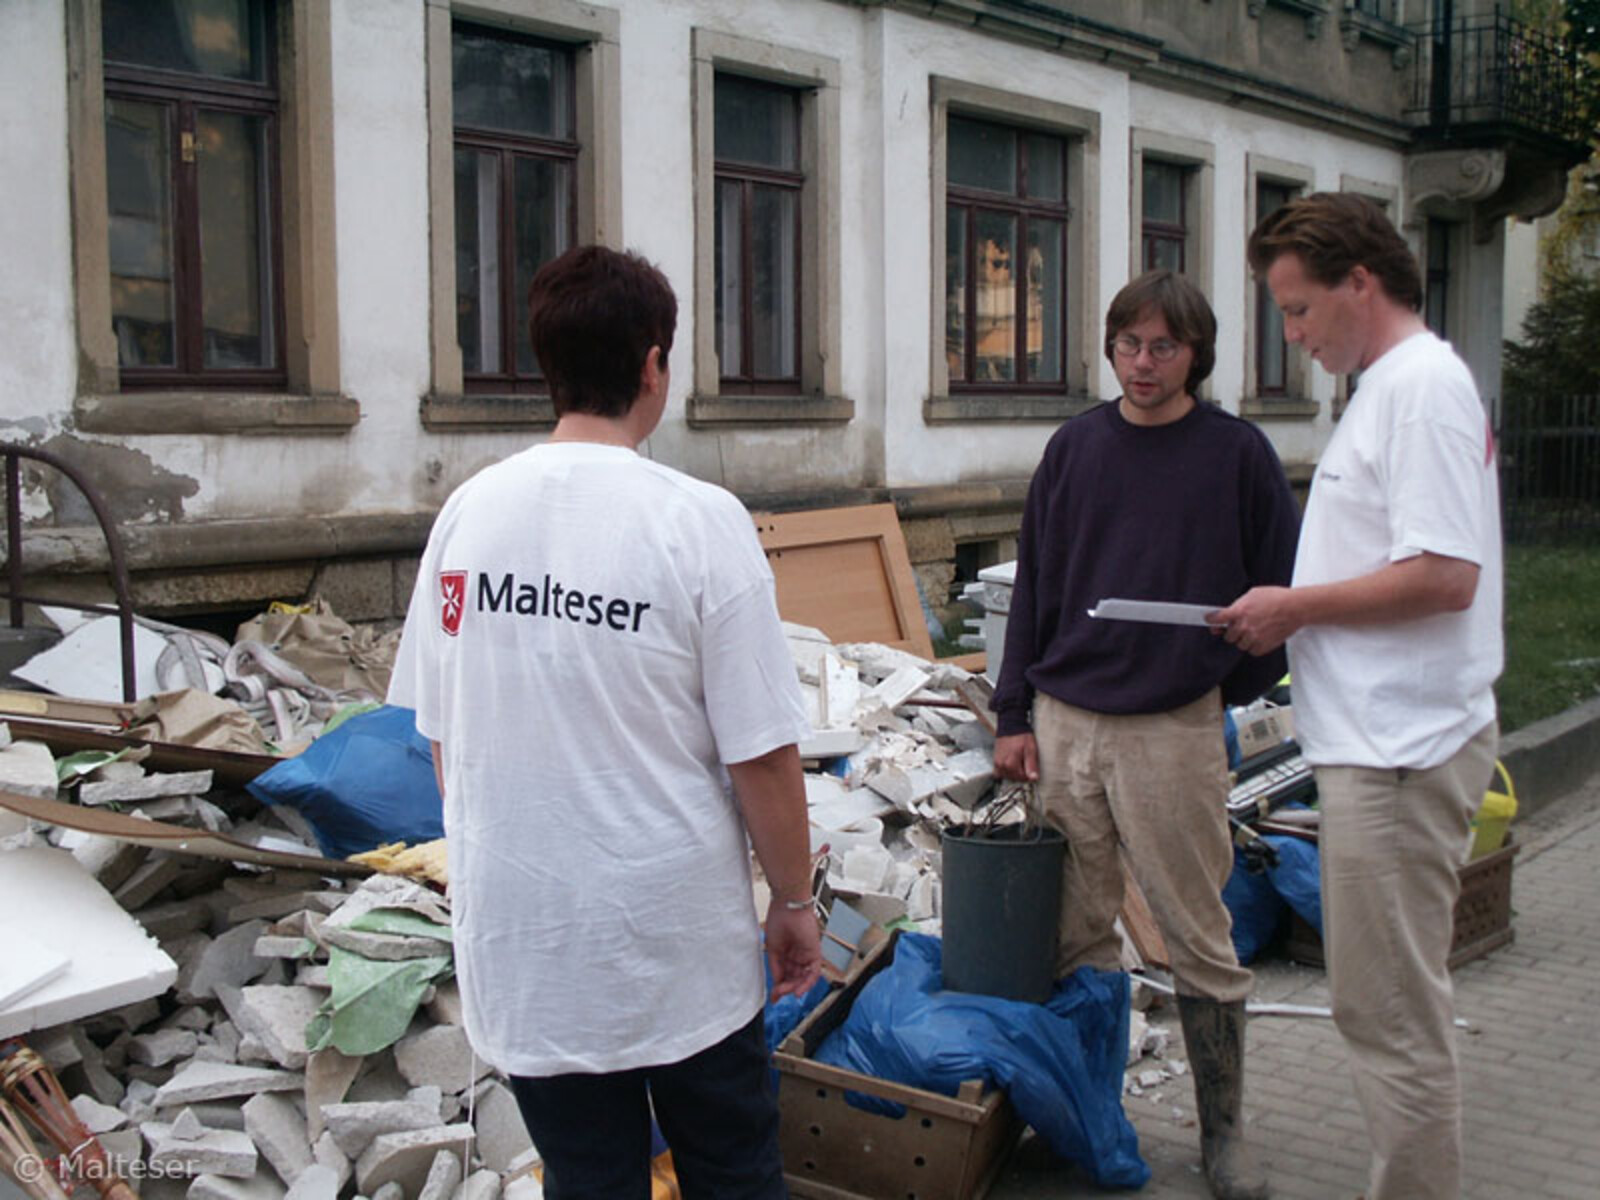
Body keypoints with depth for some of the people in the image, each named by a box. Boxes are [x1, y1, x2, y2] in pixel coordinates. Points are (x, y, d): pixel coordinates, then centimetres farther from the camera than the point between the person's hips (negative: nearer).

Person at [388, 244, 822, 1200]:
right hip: (681, 946, -3)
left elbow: (441, 736, 6)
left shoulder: (469, 511, -2)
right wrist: (794, 903, 1)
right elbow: (763, 756, -14)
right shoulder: (699, 520, -16)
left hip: (520, 946, 4)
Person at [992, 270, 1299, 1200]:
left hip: (1175, 729, -3)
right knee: (1078, 930, 11)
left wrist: (1229, 687, 1)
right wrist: (1015, 714, 7)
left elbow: (1283, 588, 4)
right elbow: (1034, 585, 10)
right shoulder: (1076, 446, 8)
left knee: (1199, 937, 5)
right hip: (1065, 721, 3)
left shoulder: (1236, 451, -1)